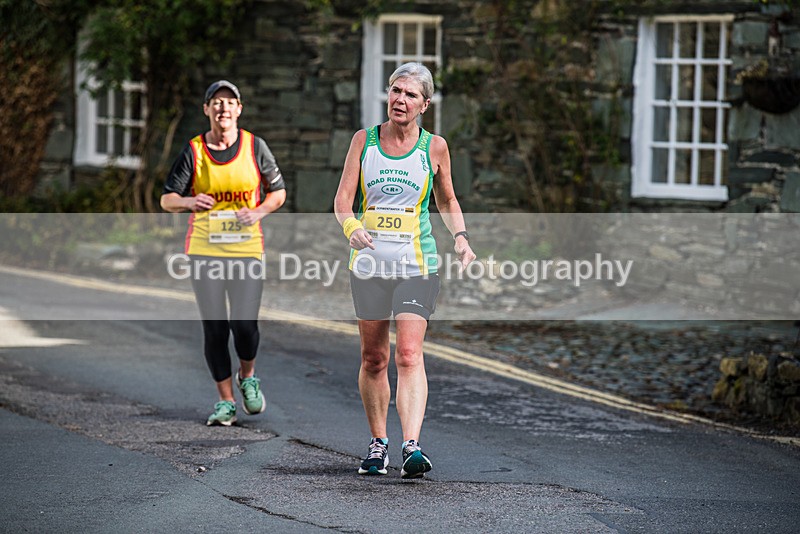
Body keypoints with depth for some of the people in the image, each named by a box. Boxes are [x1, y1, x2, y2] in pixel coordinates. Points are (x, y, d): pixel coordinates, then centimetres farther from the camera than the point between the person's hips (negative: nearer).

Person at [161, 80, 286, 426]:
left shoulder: (255, 147, 3)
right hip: (204, 250, 1)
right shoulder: (193, 151, 2)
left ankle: (248, 377, 21)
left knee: (244, 324, -10)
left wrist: (258, 212, -8)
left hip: (247, 247, 0)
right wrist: (189, 202, -18)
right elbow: (167, 199, 3)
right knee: (214, 329, 0)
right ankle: (226, 401, 12)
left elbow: (278, 191, 12)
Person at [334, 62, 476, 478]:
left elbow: (447, 201, 17)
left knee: (409, 355, -15)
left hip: (417, 263, -2)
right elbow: (343, 198, 1)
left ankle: (411, 447, -25)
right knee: (373, 358, 8)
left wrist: (460, 237, 0)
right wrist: (352, 227, -21)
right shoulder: (364, 140, 4)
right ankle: (378, 443, 23)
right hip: (369, 261, 2)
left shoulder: (434, 147, 3)